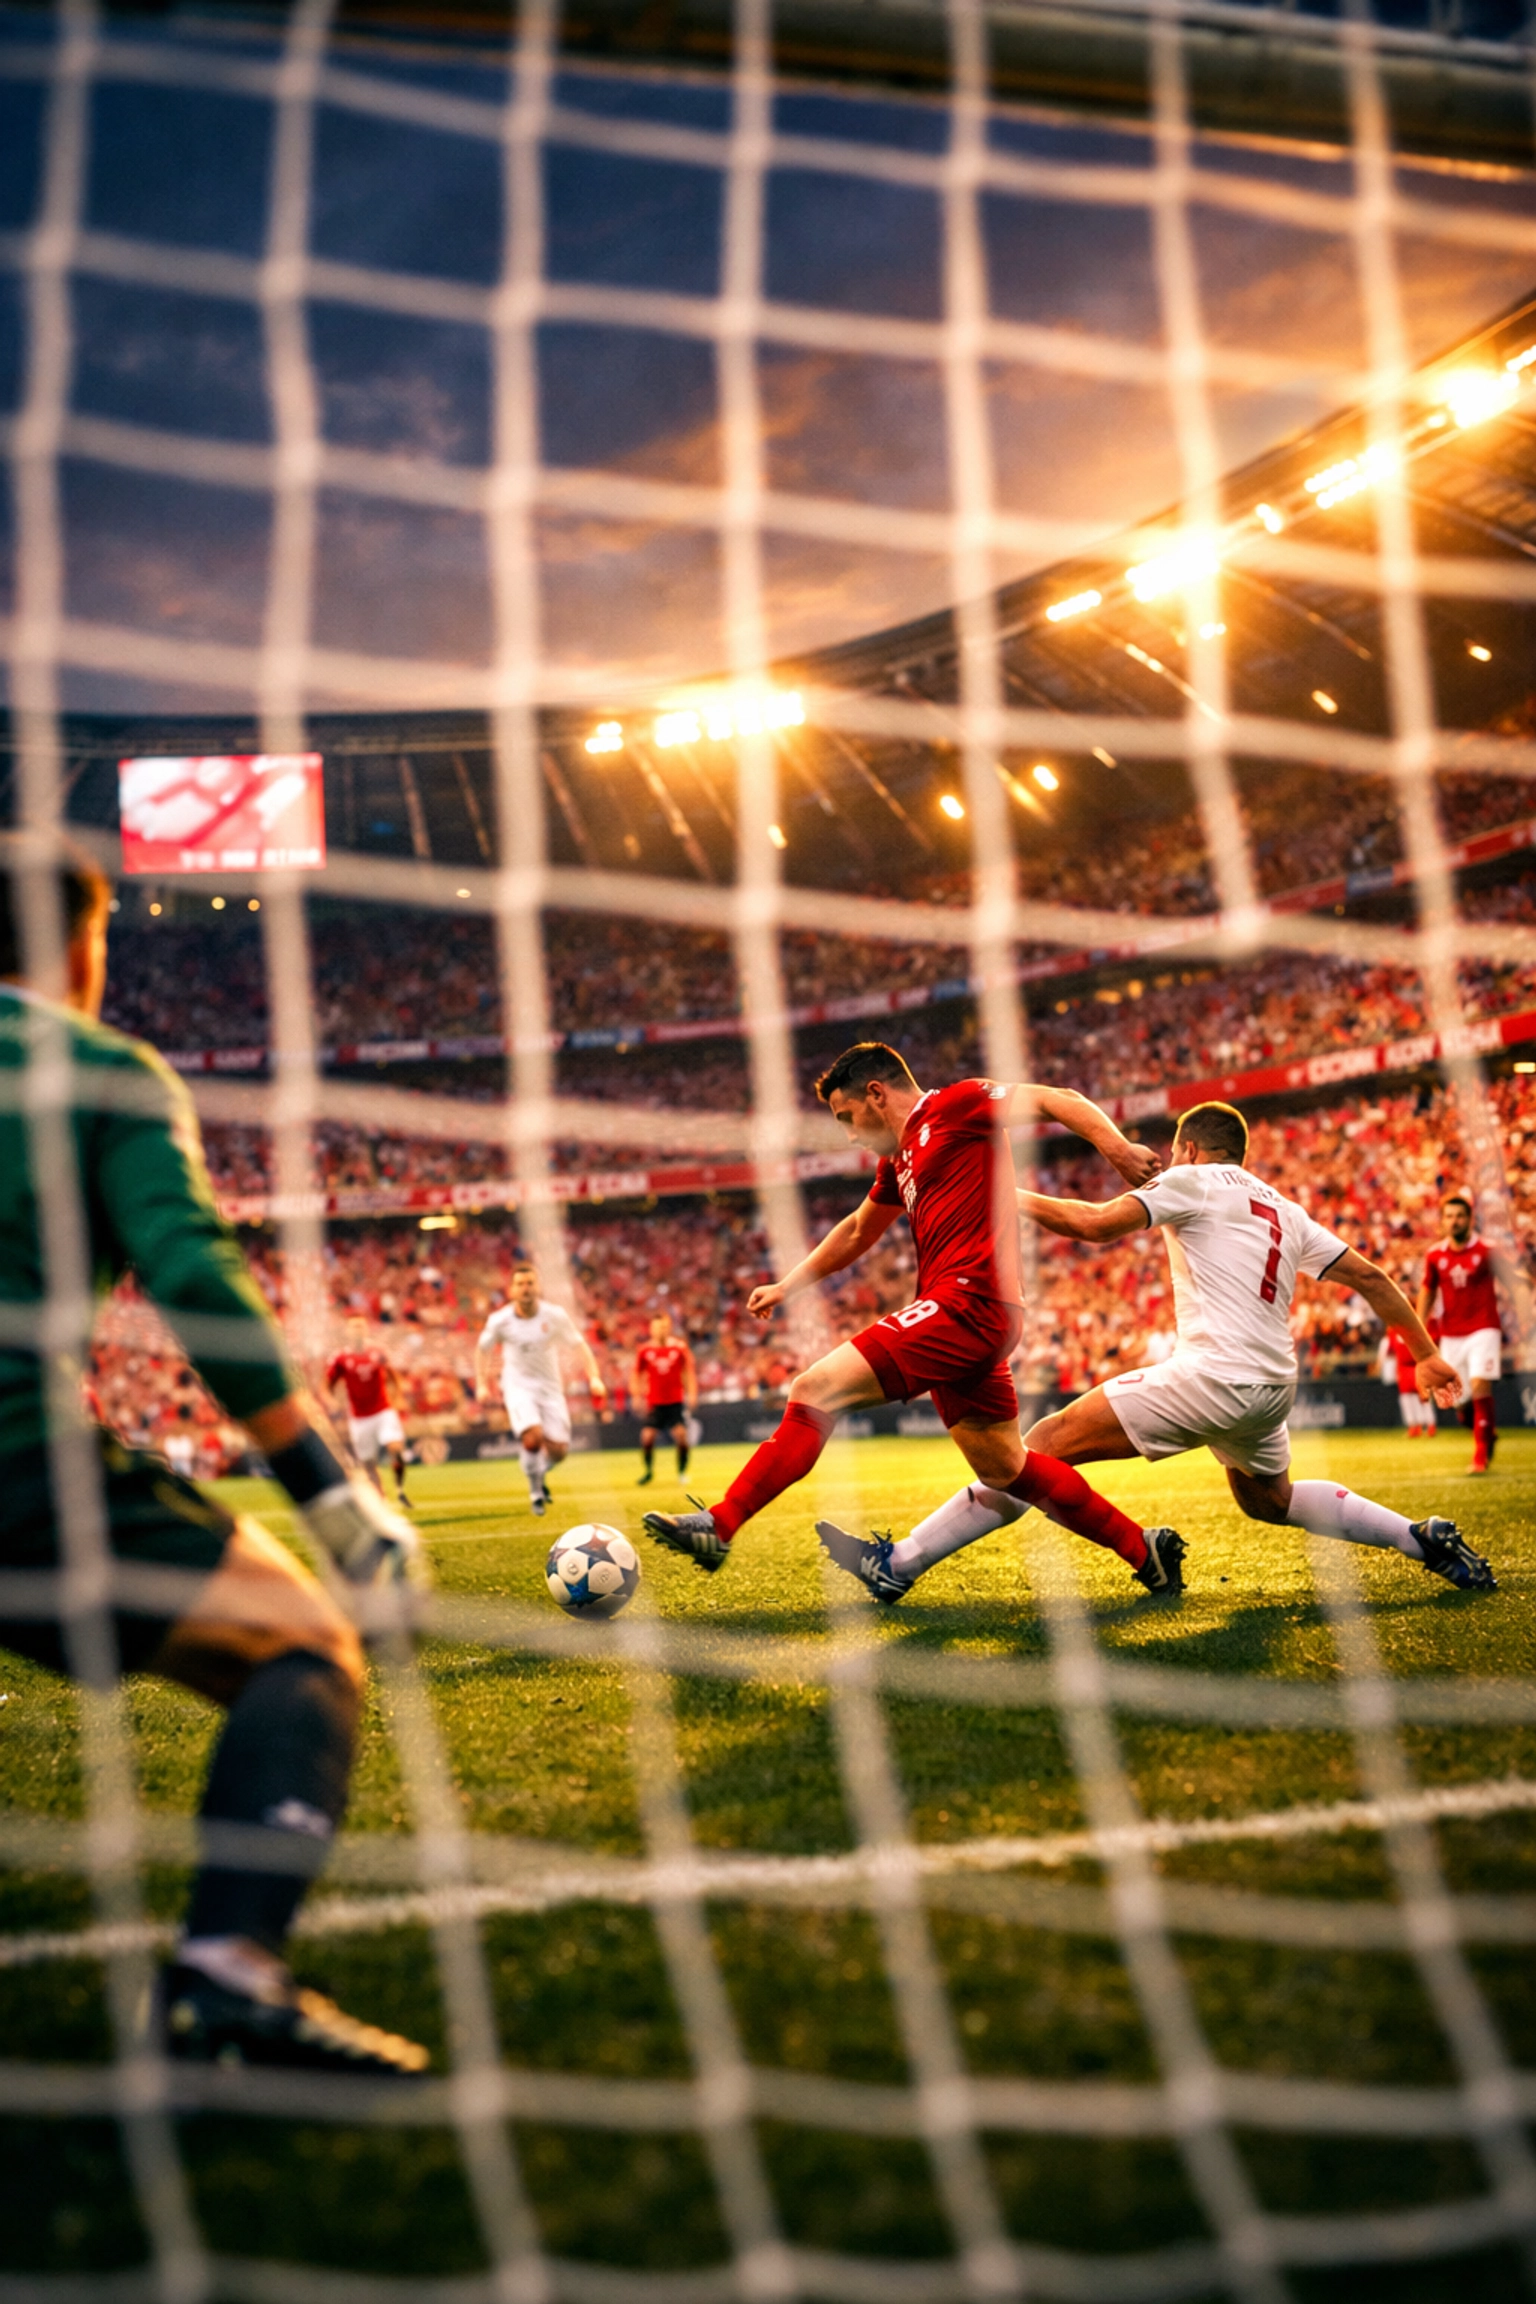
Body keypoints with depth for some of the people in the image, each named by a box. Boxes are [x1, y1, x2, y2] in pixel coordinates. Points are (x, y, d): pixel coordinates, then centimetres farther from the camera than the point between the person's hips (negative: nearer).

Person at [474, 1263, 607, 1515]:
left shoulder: (555, 1316, -9)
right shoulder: (500, 1320, -9)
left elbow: (579, 1345, 0)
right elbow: (481, 1349, 8)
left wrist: (594, 1377, -12)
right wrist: (481, 1385, 2)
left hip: (550, 1387, 2)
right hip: (518, 1386, -2)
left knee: (558, 1450, -5)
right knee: (533, 1437, -27)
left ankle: (540, 1474, 31)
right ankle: (535, 1491, -3)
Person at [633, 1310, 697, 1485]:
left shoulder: (680, 1346, -2)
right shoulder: (645, 1351, 0)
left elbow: (689, 1370, 5)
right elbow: (637, 1374, 9)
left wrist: (692, 1393, -3)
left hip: (676, 1401, -1)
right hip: (654, 1403, 1)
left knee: (681, 1434, -13)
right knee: (647, 1436, -6)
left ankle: (682, 1471, 5)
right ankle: (649, 1471, 18)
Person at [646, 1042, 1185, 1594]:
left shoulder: (955, 1104, -1)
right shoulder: (899, 1160, 24)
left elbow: (1059, 1100, -6)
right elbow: (857, 1231, 38)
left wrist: (1117, 1147, -22)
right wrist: (787, 1286, 38)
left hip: (966, 1303, -10)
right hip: (960, 1319, 10)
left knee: (816, 1390, -12)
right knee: (1003, 1469, 14)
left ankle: (717, 1528, -11)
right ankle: (1143, 1549, 23)